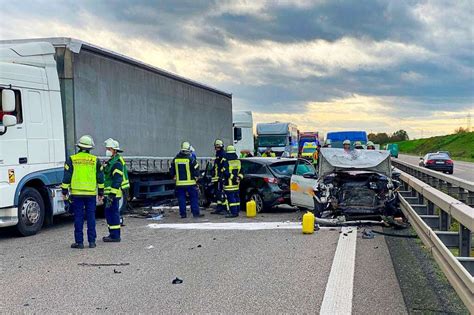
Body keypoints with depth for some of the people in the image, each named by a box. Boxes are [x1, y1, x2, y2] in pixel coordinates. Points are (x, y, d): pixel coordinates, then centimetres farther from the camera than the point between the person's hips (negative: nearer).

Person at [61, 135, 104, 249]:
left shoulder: (72, 159, 0)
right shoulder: (95, 160, 5)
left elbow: (67, 177, -1)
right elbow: (100, 178, 8)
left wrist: (64, 192, 6)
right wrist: (101, 192, 14)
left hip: (76, 193, -1)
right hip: (91, 193, 1)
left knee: (78, 217, 3)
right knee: (91, 217, 6)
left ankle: (79, 242, 5)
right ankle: (92, 241, 8)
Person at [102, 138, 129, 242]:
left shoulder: (117, 163, -16)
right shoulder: (112, 161, 19)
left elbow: (117, 180, -23)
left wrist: (111, 194, -26)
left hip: (114, 192, -11)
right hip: (110, 192, 11)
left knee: (112, 213, -8)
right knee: (109, 213, 15)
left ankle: (115, 236, -3)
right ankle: (113, 234, 23)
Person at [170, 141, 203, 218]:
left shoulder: (175, 159, 3)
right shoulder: (190, 159, -10)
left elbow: (171, 170, 10)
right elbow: (196, 169, -9)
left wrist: (175, 177, 23)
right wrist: (196, 177, 7)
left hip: (179, 183, 4)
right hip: (190, 183, -3)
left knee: (181, 199, 9)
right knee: (194, 198, 4)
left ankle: (183, 214, 10)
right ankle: (195, 213, 4)